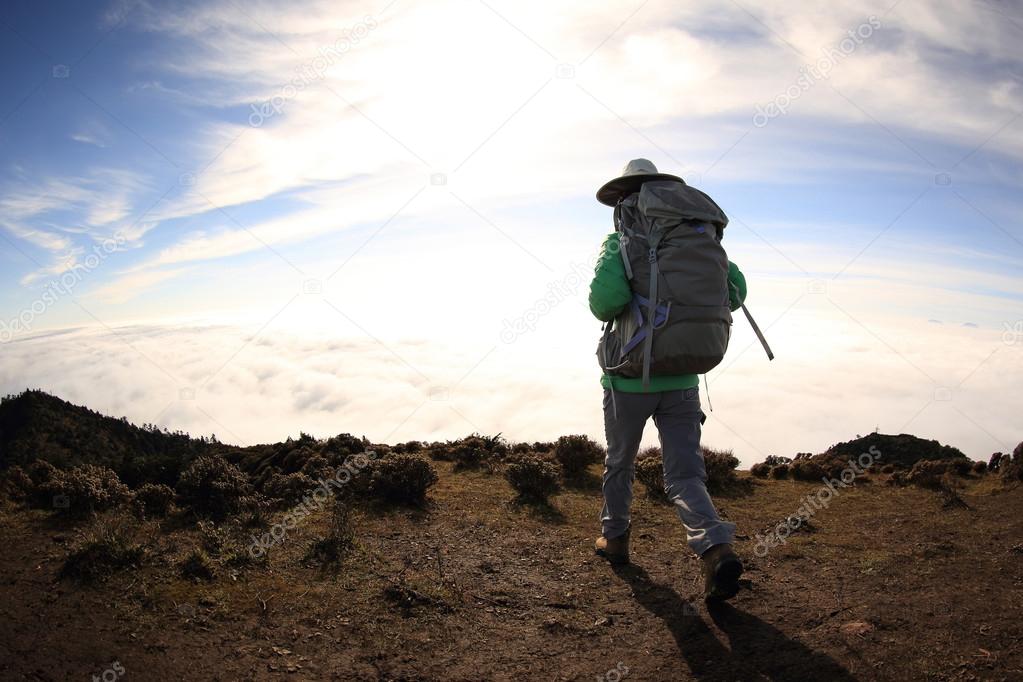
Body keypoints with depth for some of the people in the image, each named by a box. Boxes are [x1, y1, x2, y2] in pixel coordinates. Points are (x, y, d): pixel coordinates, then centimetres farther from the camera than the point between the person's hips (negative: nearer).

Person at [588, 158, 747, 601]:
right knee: (685, 474, 3)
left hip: (629, 379, -2)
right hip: (682, 380, 3)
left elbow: (604, 298, -25)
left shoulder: (621, 242, -6)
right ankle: (716, 548, -19)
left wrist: (609, 313, -1)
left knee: (619, 463, 19)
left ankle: (614, 538, 35)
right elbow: (735, 292, 4)